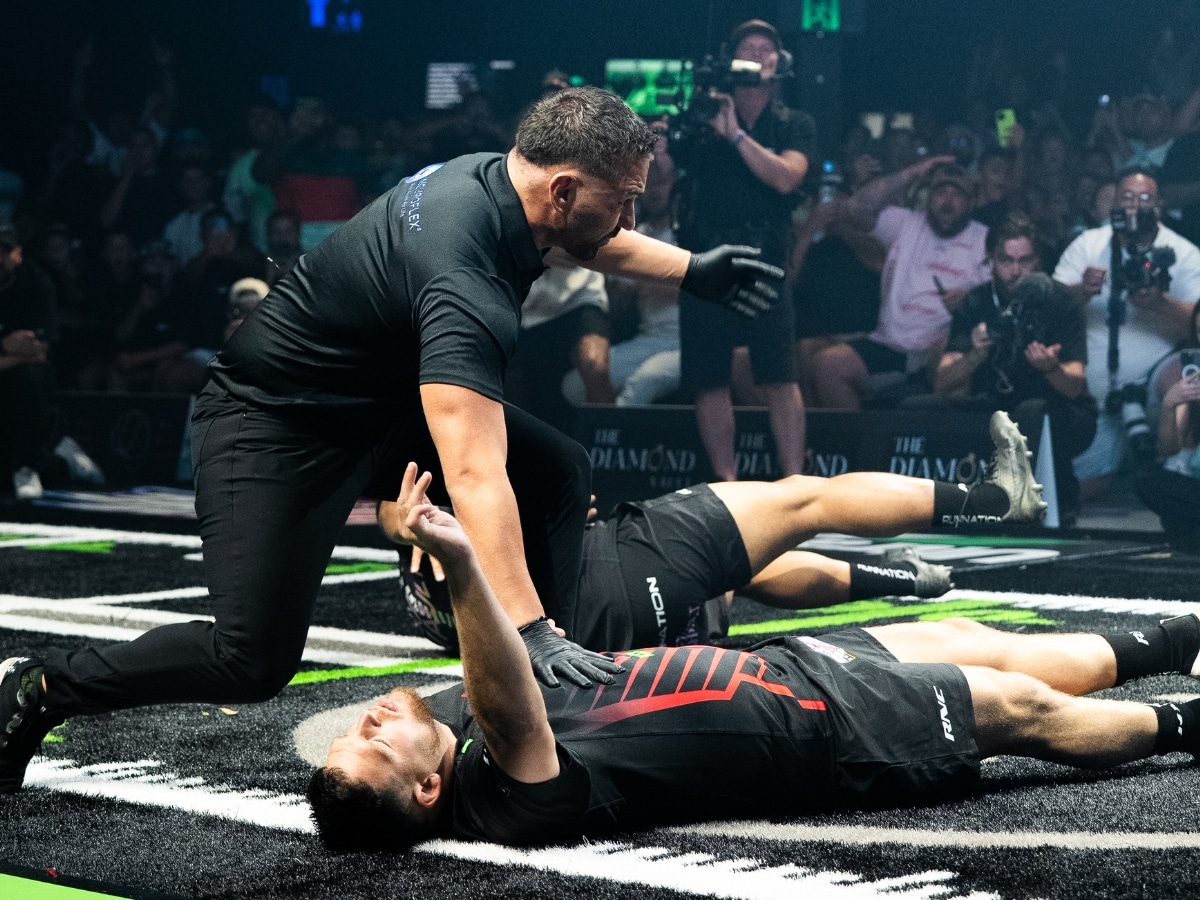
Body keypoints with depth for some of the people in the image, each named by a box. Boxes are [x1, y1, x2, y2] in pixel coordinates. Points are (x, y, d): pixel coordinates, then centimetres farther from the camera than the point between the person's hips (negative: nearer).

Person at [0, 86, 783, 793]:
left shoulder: (496, 176, -8)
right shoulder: (463, 283, -36)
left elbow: (587, 235, 21)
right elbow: (474, 475, -47)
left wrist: (689, 268, 18)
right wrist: (529, 632, -51)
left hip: (384, 401, 10)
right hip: (275, 425, -10)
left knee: (560, 472, 0)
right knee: (253, 662, -15)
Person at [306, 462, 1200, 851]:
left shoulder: (450, 715, -12)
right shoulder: (505, 796, -35)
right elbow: (513, 714, -55)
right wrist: (462, 570, -69)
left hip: (771, 667, 8)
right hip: (820, 730, -8)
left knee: (972, 641, 21)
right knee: (1019, 706, 8)